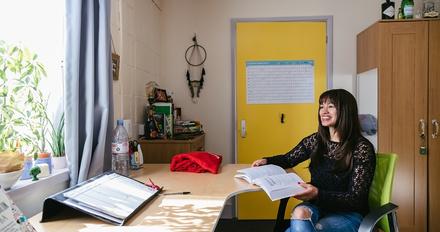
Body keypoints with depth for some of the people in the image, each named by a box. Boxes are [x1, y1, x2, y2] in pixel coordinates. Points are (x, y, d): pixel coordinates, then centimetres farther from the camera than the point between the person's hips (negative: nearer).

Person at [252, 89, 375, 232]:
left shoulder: (362, 148, -10)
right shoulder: (315, 140, 4)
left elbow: (355, 198, -13)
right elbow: (288, 159, 20)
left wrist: (318, 194, -29)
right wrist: (266, 161, -3)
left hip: (348, 213, -3)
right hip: (317, 207, 4)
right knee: (300, 212, -33)